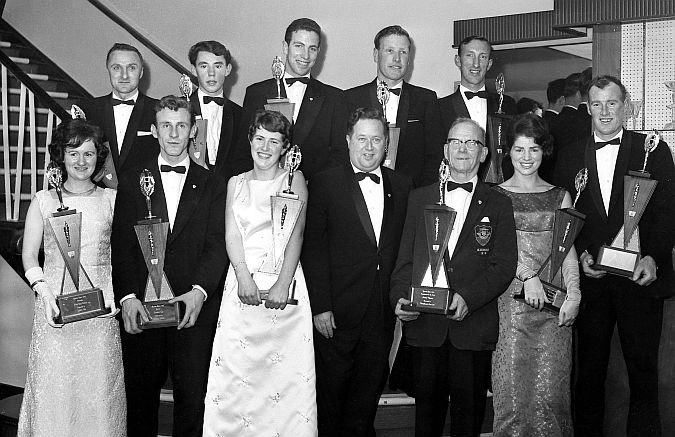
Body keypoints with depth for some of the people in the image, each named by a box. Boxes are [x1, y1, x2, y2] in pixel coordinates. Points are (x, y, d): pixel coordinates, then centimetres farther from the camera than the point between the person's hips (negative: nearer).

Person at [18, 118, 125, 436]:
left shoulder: (110, 199, 7)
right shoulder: (44, 201, 6)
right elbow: (29, 255, 6)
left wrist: (117, 293, -9)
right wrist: (42, 289, -10)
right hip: (55, 305, 0)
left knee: (98, 389, 3)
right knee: (53, 390, 3)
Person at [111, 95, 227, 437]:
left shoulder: (212, 184, 8)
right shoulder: (132, 181, 9)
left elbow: (217, 242, -1)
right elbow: (121, 244, 2)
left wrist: (199, 291, -16)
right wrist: (127, 296, -12)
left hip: (194, 307, 0)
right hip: (141, 305, 1)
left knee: (192, 393, 3)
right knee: (140, 393, 9)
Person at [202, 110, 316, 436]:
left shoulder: (294, 180, 8)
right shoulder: (236, 183, 16)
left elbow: (296, 232, -3)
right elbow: (232, 233, 5)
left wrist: (283, 283, -15)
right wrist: (244, 277, -12)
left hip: (284, 283, -2)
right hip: (243, 282, 2)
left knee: (288, 370, -4)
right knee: (236, 370, -1)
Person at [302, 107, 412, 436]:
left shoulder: (402, 186, 8)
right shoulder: (326, 184, -3)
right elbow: (313, 249, -6)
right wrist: (320, 306, -11)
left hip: (383, 316, 3)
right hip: (337, 312, -3)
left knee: (368, 394, 14)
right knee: (330, 394, 8)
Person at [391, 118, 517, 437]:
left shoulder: (498, 204, 7)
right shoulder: (419, 198, 14)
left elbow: (505, 264, -2)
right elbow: (405, 258, 11)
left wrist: (469, 297, -16)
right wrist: (400, 297, -6)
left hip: (473, 324, -1)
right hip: (423, 322, 2)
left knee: (468, 410, 5)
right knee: (426, 406, 9)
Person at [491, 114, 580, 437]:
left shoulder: (560, 197, 11)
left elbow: (567, 249, 5)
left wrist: (573, 295, -7)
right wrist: (528, 276, -18)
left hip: (553, 301, 2)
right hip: (510, 298, -1)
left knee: (550, 390, 1)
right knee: (512, 387, -1)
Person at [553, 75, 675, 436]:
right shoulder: (570, 157, 9)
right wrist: (581, 255, -7)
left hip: (639, 278, -1)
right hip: (590, 280, 2)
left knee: (643, 372, 6)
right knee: (590, 371, 10)